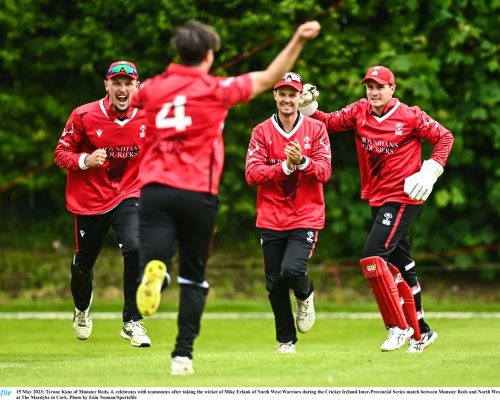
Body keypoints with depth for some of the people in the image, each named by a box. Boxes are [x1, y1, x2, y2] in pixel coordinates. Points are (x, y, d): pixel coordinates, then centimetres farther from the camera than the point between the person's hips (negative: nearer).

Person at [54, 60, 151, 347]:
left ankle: (133, 321, -13)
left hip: (128, 197, 0)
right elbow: (61, 154, -5)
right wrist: (84, 161, -24)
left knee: (135, 248, -26)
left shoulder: (147, 119, -6)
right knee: (83, 262, 14)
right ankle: (82, 308, 50)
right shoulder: (84, 116, -12)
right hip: (89, 200, 0)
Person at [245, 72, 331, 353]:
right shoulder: (262, 132, 3)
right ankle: (286, 340, 24)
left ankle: (305, 293, 14)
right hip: (271, 220, 2)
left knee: (292, 270, -22)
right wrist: (285, 166, -20)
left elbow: (324, 172, -7)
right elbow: (252, 173, -8)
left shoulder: (316, 129, 2)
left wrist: (302, 161, -25)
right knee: (275, 284, 4)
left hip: (306, 217, -2)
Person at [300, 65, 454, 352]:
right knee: (399, 264, 14)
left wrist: (430, 172, -14)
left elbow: (444, 137, -5)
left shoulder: (410, 116, -10)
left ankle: (399, 327, -12)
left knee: (373, 255, -20)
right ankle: (421, 332, 27)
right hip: (378, 200, 7)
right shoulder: (359, 111, 4)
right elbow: (330, 122, 0)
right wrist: (308, 107, -17)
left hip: (403, 198, -7)